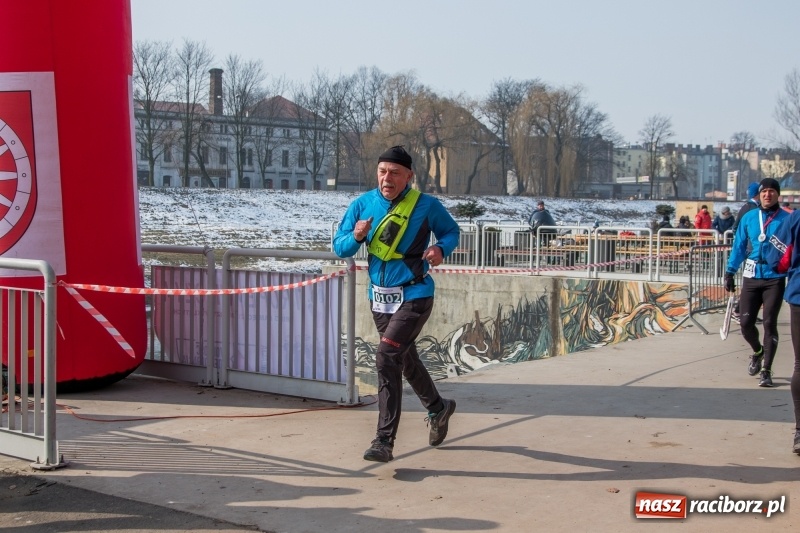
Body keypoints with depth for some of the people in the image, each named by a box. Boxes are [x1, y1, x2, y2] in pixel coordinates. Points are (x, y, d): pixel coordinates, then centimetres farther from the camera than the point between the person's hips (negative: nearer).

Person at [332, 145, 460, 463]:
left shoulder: (426, 206, -11)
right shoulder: (363, 204, -2)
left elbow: (451, 231, 6)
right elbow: (339, 247, 2)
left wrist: (441, 249, -16)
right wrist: (356, 237, -21)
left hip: (414, 297, -5)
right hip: (379, 297, 6)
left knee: (387, 359, -19)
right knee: (406, 361, 21)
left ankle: (384, 442, -15)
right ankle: (438, 409, 47)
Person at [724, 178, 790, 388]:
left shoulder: (786, 220, -4)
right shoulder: (749, 218, 4)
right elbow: (739, 246, 10)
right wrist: (730, 272, 8)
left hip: (775, 278, -3)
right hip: (751, 277, 3)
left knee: (769, 323, -3)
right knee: (746, 322, 3)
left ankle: (766, 371, 5)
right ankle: (758, 351, 34)